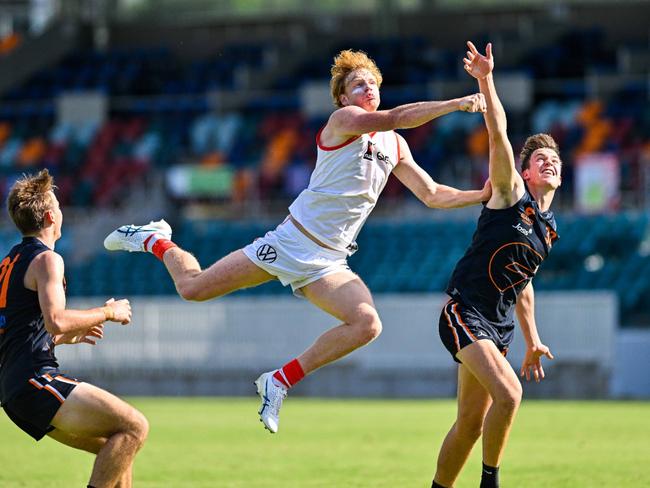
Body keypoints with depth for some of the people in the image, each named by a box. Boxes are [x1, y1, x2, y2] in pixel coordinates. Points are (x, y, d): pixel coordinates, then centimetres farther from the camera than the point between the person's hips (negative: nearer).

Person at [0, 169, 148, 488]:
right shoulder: (45, 259, -6)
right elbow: (56, 320, -21)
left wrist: (65, 336, 31)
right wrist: (108, 312, -7)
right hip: (36, 380, -10)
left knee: (116, 446, 14)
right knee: (134, 426, -15)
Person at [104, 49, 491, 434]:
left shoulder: (395, 145, 13)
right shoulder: (343, 120, -8)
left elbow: (432, 195, 20)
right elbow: (394, 118, -27)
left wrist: (482, 196, 7)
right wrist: (455, 104, -31)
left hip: (328, 264, 5)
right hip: (291, 240, -5)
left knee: (367, 324, -23)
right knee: (192, 288, -4)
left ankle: (281, 381, -8)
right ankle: (157, 240, 32)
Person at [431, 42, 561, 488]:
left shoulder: (549, 228, 17)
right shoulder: (510, 192, -2)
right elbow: (498, 133, -15)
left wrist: (532, 341, 26)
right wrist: (486, 80, -26)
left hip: (498, 329, 8)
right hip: (464, 313, -8)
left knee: (471, 424, 7)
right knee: (508, 393, -25)